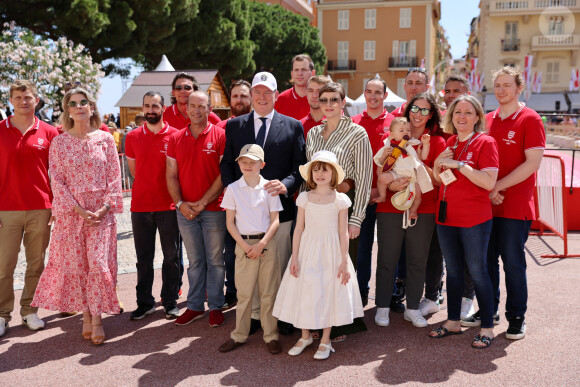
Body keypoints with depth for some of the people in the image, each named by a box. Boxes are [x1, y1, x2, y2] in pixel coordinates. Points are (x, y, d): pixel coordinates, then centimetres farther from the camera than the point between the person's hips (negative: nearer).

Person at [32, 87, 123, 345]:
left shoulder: (105, 139, 4)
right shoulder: (59, 142, 4)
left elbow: (115, 176, 3)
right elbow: (57, 180, -1)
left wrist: (105, 207, -9)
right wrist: (79, 209, -10)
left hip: (101, 211, -1)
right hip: (70, 211, 1)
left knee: (99, 262, -7)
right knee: (75, 263, 3)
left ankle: (97, 318, 3)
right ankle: (86, 316, 16)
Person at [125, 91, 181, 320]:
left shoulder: (175, 135, -2)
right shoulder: (132, 137, 7)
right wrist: (148, 187, 10)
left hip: (168, 205, -2)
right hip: (140, 206, 2)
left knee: (171, 256, 6)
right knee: (143, 258, 9)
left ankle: (170, 302, 18)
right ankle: (145, 302, 20)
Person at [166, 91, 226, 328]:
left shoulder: (220, 136, -3)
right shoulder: (176, 139, 8)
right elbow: (171, 175, 8)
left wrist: (203, 202, -12)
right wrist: (180, 203, -6)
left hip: (213, 208, -3)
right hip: (185, 210, 3)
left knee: (215, 259, 5)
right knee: (194, 261, 12)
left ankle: (215, 306, 17)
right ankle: (195, 306, 21)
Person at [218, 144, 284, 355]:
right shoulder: (233, 189, 3)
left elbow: (275, 221, 0)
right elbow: (230, 223, 2)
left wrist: (261, 244, -12)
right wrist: (245, 245, -8)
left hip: (267, 244, 0)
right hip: (243, 244, 0)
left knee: (268, 292, 4)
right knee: (244, 292, 5)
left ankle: (271, 335, 15)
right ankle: (239, 335, 19)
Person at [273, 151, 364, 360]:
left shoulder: (340, 199, -4)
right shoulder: (304, 198, 1)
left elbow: (343, 233, -3)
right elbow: (299, 229, 3)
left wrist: (344, 262, -5)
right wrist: (294, 258, 0)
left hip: (331, 252, -2)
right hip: (308, 250, 2)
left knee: (329, 292, 4)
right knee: (304, 291, 6)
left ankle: (325, 340, 21)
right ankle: (305, 336, 26)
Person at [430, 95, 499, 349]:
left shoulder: (485, 143, -8)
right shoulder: (449, 143, 11)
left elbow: (489, 182, -18)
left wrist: (458, 164, -20)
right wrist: (437, 164, -3)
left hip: (474, 219, -6)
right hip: (446, 216, 6)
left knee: (477, 271, 0)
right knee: (453, 270, 14)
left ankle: (487, 328, 13)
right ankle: (453, 321, 26)